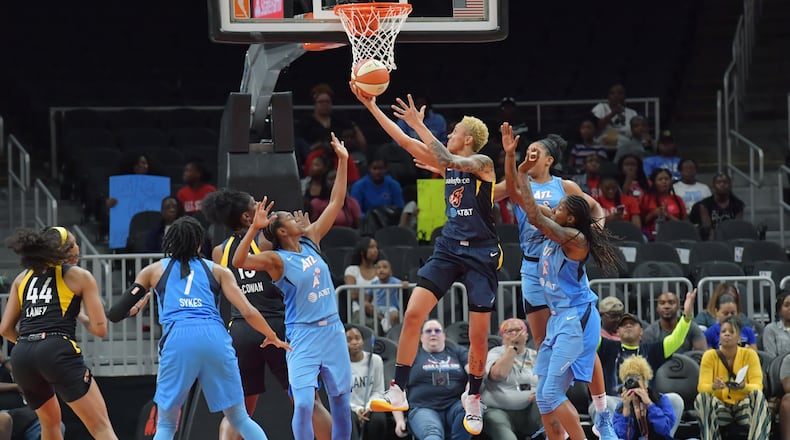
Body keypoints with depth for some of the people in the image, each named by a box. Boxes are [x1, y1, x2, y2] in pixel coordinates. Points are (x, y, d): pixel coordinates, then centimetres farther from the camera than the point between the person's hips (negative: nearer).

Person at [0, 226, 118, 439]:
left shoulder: (23, 278, 23)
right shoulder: (80, 276, 11)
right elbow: (99, 329, 7)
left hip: (21, 357, 5)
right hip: (58, 352, -5)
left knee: (51, 421, 29)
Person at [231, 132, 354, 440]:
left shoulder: (310, 241, 8)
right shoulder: (276, 260, -9)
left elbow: (335, 203, 11)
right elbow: (238, 262, -26)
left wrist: (343, 162, 7)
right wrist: (254, 228, -35)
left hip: (332, 330, 6)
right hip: (302, 336, -6)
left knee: (341, 403, 9)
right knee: (303, 404, -18)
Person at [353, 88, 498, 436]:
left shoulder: (482, 163, -8)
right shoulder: (448, 164, 10)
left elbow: (449, 160, -27)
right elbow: (403, 141, 8)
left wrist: (418, 124, -27)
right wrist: (370, 106, 3)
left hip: (480, 253, -6)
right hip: (449, 248, 6)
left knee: (479, 334, -1)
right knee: (412, 314, -10)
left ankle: (473, 400, 18)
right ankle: (398, 392, -7)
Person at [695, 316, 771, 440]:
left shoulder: (750, 355, -2)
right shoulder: (710, 356, -2)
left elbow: (757, 386, -11)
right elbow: (702, 387, -11)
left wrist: (744, 387, -34)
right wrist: (713, 387, -36)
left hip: (744, 407, 0)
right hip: (720, 408, 0)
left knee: (758, 395, -30)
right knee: (702, 398, -29)